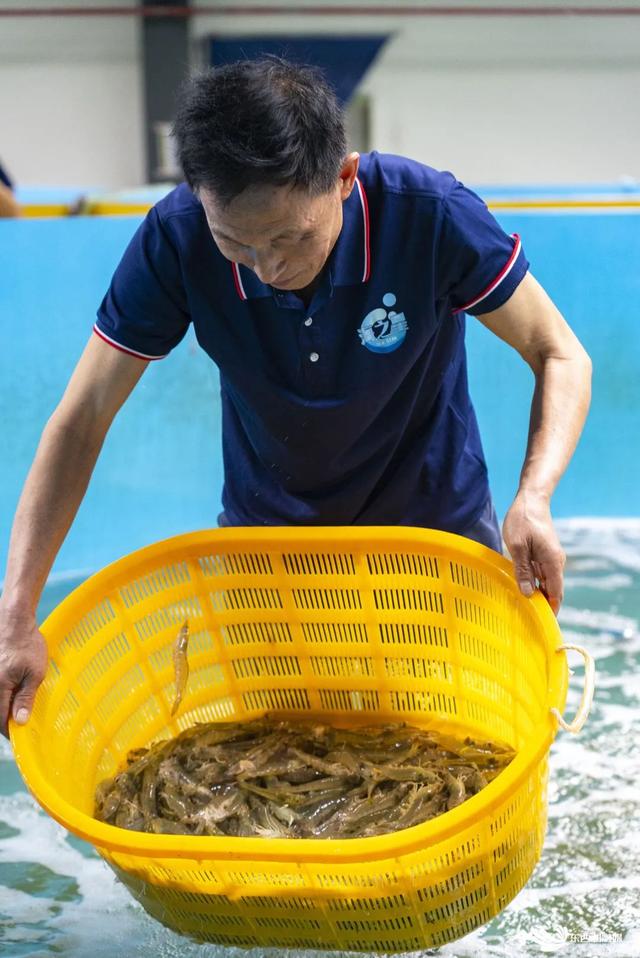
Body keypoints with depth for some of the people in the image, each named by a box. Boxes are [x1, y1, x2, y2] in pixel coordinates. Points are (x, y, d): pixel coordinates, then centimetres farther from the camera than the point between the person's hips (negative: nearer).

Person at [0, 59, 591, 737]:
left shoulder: (432, 216, -29)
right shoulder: (175, 241, -25)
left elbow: (560, 356, -17)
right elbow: (82, 419, -20)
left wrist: (533, 498, -36)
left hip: (436, 522, -1)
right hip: (264, 528, 1)